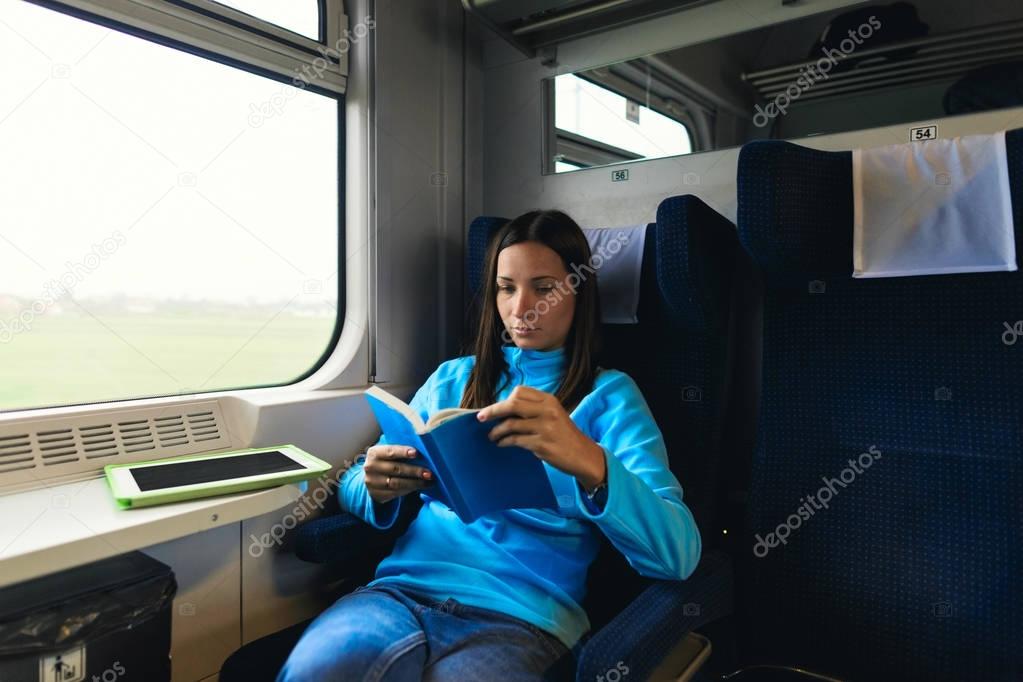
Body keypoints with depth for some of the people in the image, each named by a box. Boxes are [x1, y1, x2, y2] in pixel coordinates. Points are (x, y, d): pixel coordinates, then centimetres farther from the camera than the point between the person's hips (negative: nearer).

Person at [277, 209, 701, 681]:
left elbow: (679, 555, -9)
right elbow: (351, 488, 16)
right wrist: (375, 485, -10)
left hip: (523, 618, -2)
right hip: (403, 590, 3)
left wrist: (590, 463, -29)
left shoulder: (608, 394, 4)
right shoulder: (452, 378, 16)